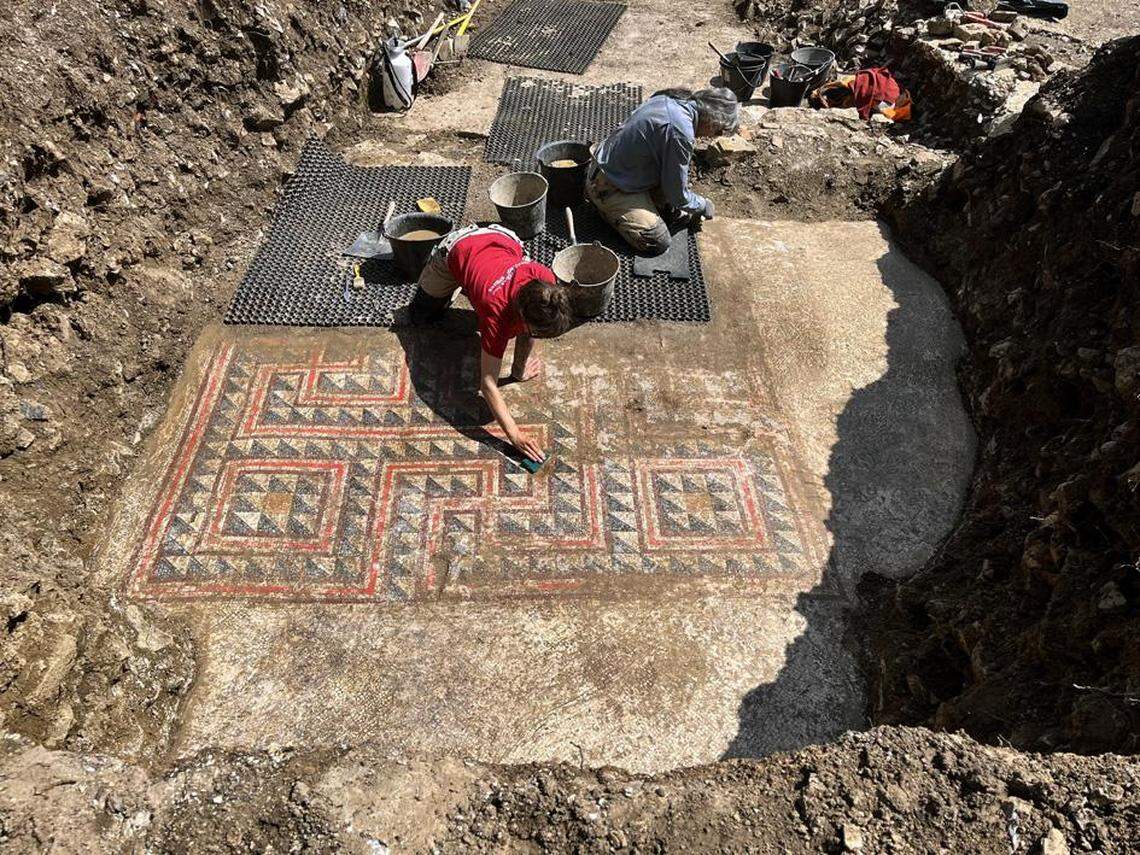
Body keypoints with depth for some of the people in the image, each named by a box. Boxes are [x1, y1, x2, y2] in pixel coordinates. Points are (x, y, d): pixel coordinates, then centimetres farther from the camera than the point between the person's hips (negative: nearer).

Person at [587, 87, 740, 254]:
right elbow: (677, 194, -18)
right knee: (659, 243, -15)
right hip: (610, 187, -9)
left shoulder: (670, 99, -1)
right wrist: (703, 206, 2)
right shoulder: (681, 133, -29)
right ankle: (610, 209, 1)